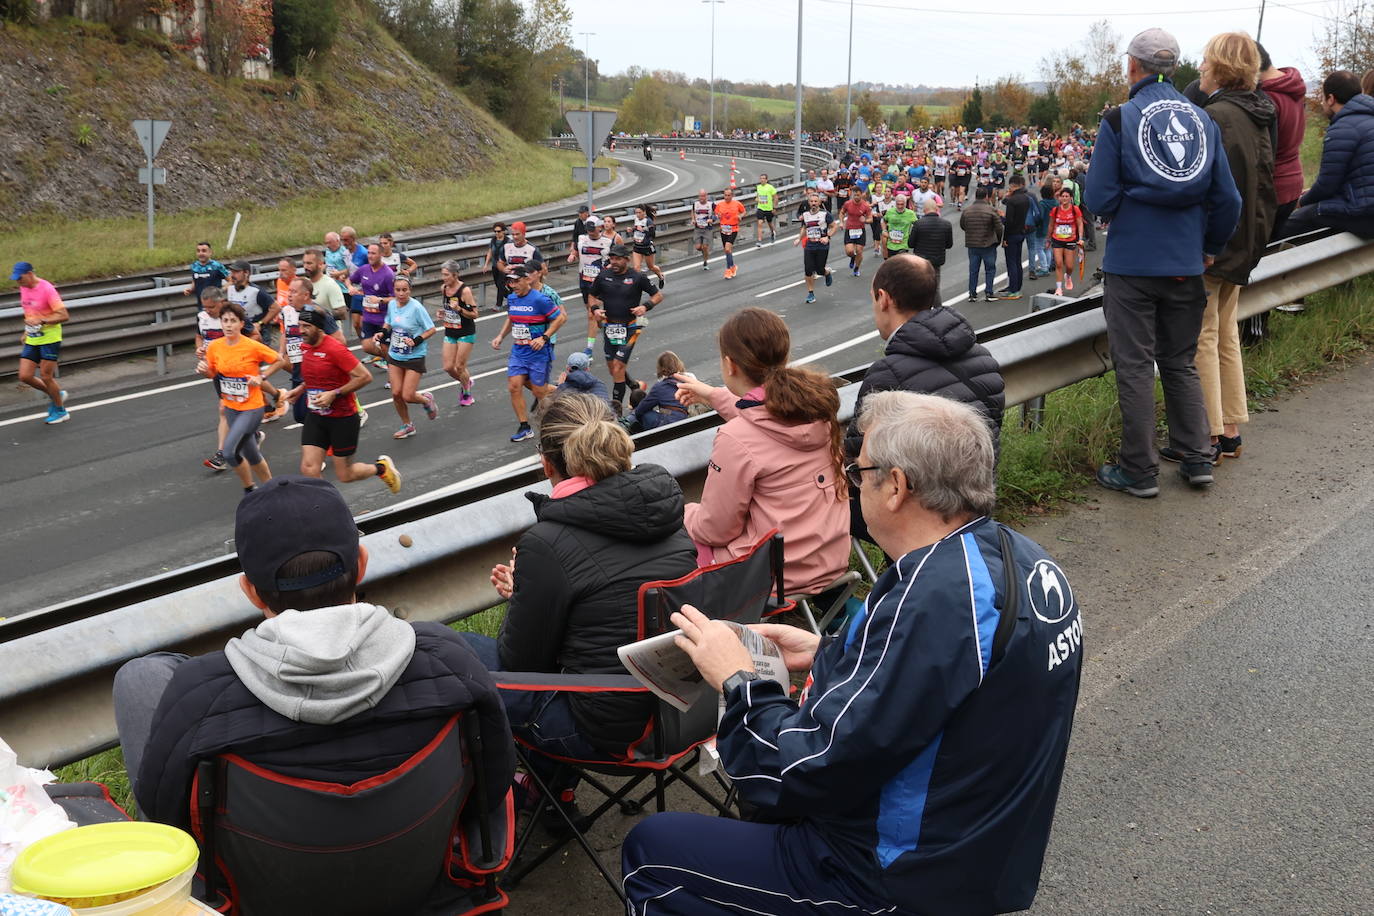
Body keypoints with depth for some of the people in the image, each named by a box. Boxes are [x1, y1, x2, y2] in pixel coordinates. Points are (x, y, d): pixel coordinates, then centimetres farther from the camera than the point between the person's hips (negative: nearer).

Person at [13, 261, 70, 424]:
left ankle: (60, 411, 13)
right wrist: (27, 330, 17)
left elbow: (64, 315, -19)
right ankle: (56, 395, 22)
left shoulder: (47, 289, -15)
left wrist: (41, 321, -27)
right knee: (25, 376, 0)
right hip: (32, 340, 7)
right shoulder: (23, 288, 9)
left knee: (46, 377, -4)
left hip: (49, 338, -7)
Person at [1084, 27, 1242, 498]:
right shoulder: (1203, 120, 5)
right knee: (1181, 363, 17)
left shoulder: (1120, 119, -9)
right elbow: (1228, 199, 4)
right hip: (1186, 266, 4)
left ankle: (1139, 471, 8)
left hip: (1132, 265, -4)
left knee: (1134, 368, 3)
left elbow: (1099, 199, -13)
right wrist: (1209, 247, 18)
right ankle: (1197, 459, 19)